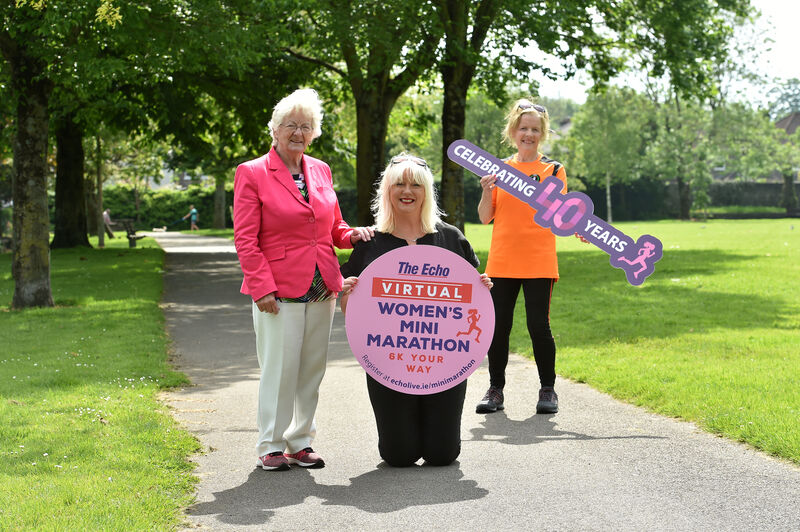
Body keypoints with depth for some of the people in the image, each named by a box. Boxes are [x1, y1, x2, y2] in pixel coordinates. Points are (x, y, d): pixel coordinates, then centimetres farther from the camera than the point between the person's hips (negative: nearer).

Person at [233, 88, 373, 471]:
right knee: (279, 369, -3)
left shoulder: (320, 170, 13)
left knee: (312, 370, 9)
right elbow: (245, 239, -7)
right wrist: (262, 288, -14)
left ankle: (300, 442, 20)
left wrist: (352, 235, 0)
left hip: (322, 290, 6)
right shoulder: (252, 173, -3)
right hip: (278, 292, -5)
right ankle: (271, 446, 10)